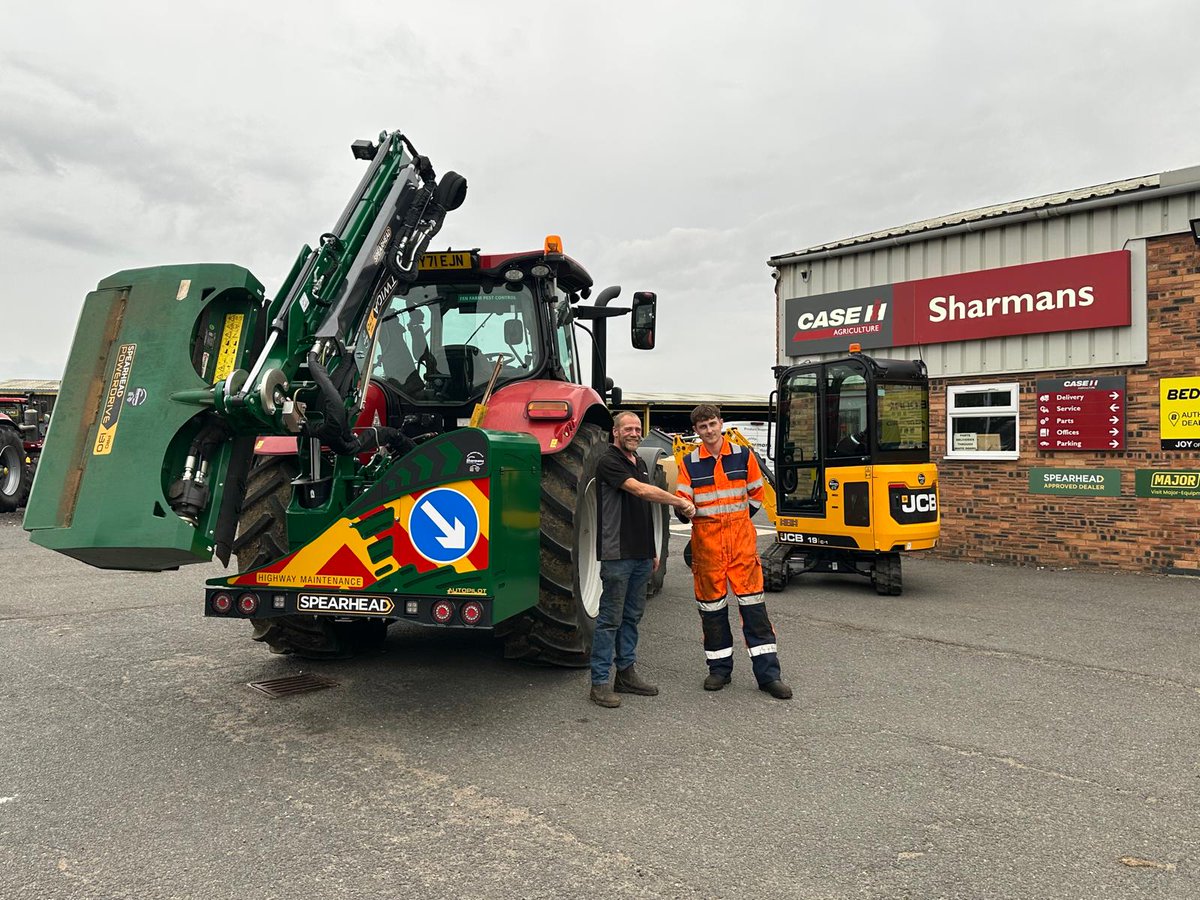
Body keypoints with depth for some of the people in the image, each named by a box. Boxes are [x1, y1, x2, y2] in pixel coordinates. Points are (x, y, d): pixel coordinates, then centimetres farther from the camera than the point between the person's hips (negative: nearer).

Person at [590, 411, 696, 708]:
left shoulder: (640, 463, 16)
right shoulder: (608, 462, -11)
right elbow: (642, 491, -22)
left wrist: (652, 550, 19)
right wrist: (681, 502, -15)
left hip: (641, 554, 8)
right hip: (617, 554, -8)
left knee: (632, 616, 13)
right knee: (610, 619, -3)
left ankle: (626, 674, 23)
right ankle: (599, 682, 4)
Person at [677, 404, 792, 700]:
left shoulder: (743, 455, 4)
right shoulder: (689, 463, 3)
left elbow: (756, 493, 13)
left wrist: (736, 519, 9)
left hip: (741, 537, 0)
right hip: (706, 540, 1)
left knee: (753, 602, -2)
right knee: (712, 604, 7)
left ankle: (767, 673, 5)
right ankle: (719, 669, 21)